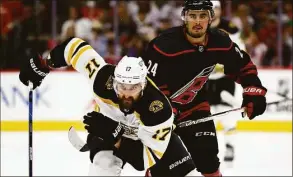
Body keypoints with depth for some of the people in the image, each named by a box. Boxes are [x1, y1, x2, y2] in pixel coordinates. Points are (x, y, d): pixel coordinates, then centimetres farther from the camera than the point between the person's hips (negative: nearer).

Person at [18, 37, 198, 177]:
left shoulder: (158, 109, -40)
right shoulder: (105, 79, -36)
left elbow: (154, 154, -36)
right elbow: (77, 46, -23)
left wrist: (117, 135, -45)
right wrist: (42, 65, -17)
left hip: (152, 134, 0)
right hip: (108, 127, 0)